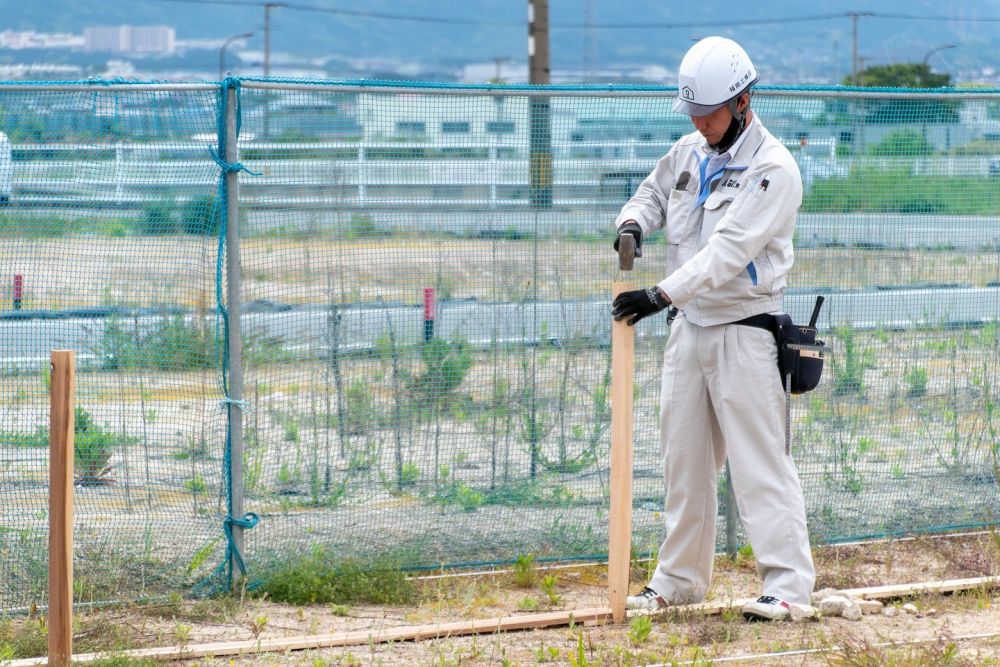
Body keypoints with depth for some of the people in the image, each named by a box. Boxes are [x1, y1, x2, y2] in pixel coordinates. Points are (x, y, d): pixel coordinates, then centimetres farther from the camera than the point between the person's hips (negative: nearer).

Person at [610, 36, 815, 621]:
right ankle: (680, 579, 21)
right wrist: (634, 223, -3)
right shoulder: (689, 153, 7)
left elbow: (729, 250, -25)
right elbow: (653, 194, 23)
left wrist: (663, 294, -32)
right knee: (684, 459, 12)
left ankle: (789, 583, -8)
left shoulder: (773, 168, -16)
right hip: (689, 326, 8)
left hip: (743, 330, -8)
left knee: (759, 460, -10)